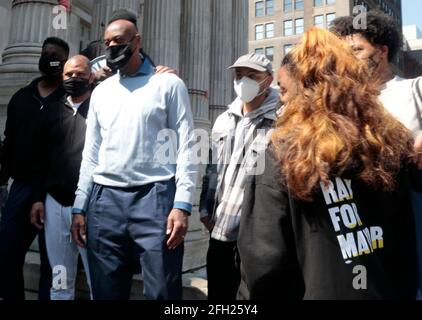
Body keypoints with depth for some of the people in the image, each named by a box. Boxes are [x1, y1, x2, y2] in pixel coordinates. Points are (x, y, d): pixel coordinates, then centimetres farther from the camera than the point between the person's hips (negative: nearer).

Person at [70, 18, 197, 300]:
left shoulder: (169, 84, 3)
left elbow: (185, 146, -3)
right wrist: (80, 206, 11)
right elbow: (91, 153, 17)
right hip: (105, 198, 5)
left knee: (162, 291, 1)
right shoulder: (101, 92, 17)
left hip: (155, 195, -4)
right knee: (107, 291, 12)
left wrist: (182, 205, -13)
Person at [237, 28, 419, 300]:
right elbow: (408, 246, 3)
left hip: (317, 291, -4)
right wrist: (404, 292, 16)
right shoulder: (393, 143, -4)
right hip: (392, 292, 5)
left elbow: (264, 258, -19)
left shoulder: (282, 153, -19)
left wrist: (253, 297, -2)